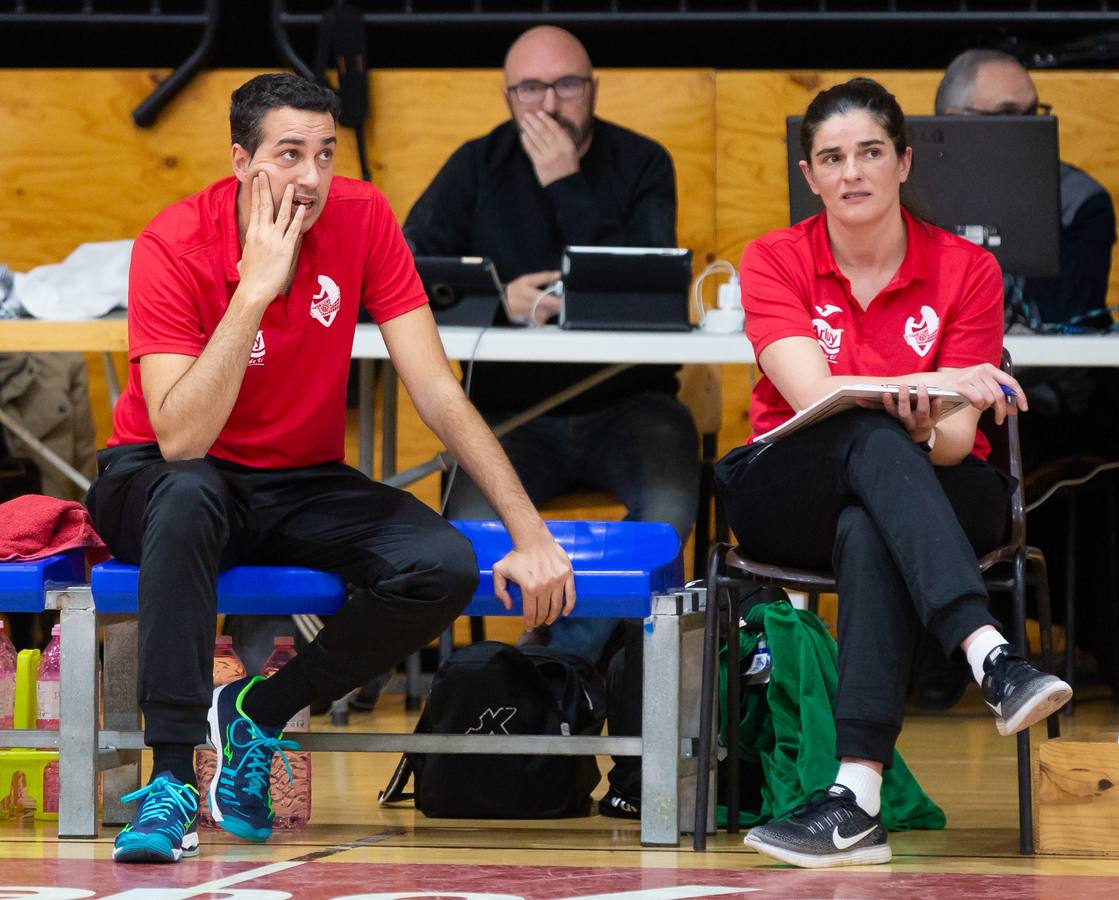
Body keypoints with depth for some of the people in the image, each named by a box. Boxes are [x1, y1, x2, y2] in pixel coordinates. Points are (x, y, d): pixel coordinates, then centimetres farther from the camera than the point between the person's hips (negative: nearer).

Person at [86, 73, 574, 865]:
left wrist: (531, 533, -16)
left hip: (300, 488, 4)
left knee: (444, 567, -23)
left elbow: (438, 392, -10)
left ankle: (256, 712, -4)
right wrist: (254, 289, -34)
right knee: (190, 491, -40)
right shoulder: (175, 246, -21)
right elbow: (180, 441, -31)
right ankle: (173, 778, -37)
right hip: (158, 478, -4)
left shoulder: (362, 219, -11)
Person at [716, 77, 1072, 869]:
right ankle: (993, 659, -56)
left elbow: (957, 439, -7)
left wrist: (926, 425, -31)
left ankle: (859, 795, -52)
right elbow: (812, 395, -17)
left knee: (869, 532, -39)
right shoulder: (774, 262, 0)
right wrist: (938, 382, -31)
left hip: (935, 496, 0)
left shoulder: (965, 269, 0)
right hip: (794, 501, 0)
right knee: (871, 437, -36)